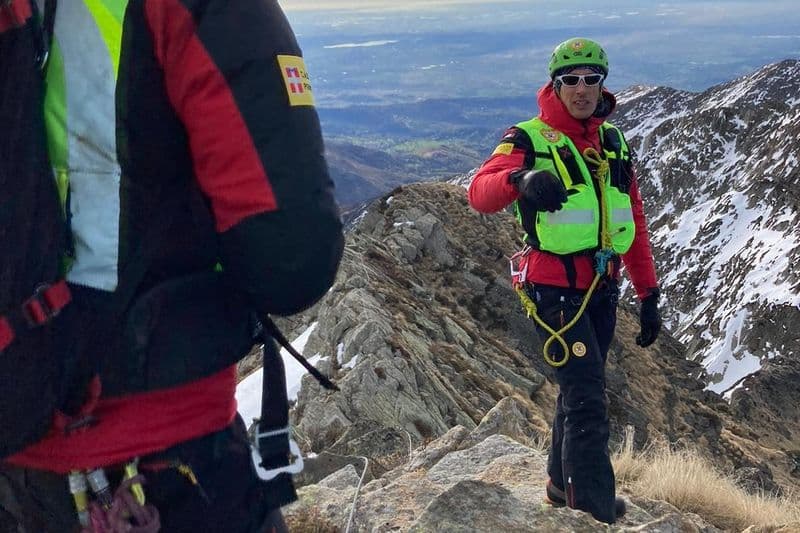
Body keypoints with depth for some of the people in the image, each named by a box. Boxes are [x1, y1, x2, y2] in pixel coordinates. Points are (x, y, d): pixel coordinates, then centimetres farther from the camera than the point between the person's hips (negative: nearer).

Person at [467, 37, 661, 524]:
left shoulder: (614, 144, 10)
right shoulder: (529, 140, -9)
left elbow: (635, 225, 14)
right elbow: (481, 192, -27)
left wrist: (648, 294, 12)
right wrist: (520, 178, -49)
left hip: (603, 287, 7)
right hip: (556, 288, -6)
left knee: (580, 388, 19)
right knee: (588, 401, -10)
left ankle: (564, 484, 37)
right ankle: (597, 512, -3)